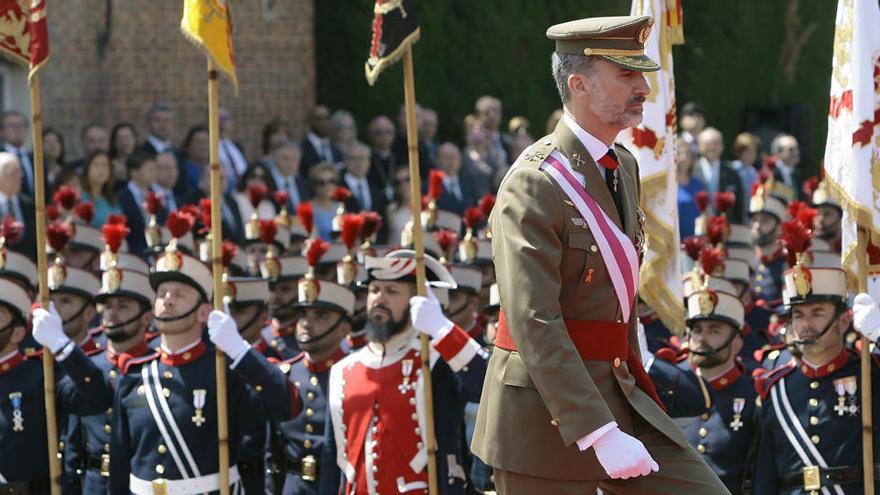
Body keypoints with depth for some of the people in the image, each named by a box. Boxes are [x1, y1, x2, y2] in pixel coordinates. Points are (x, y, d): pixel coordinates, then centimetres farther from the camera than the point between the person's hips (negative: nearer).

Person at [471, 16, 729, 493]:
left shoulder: (623, 167, 11)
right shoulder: (533, 185, -18)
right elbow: (534, 325, -25)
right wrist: (600, 435, -30)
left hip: (619, 395, 8)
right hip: (547, 412, -8)